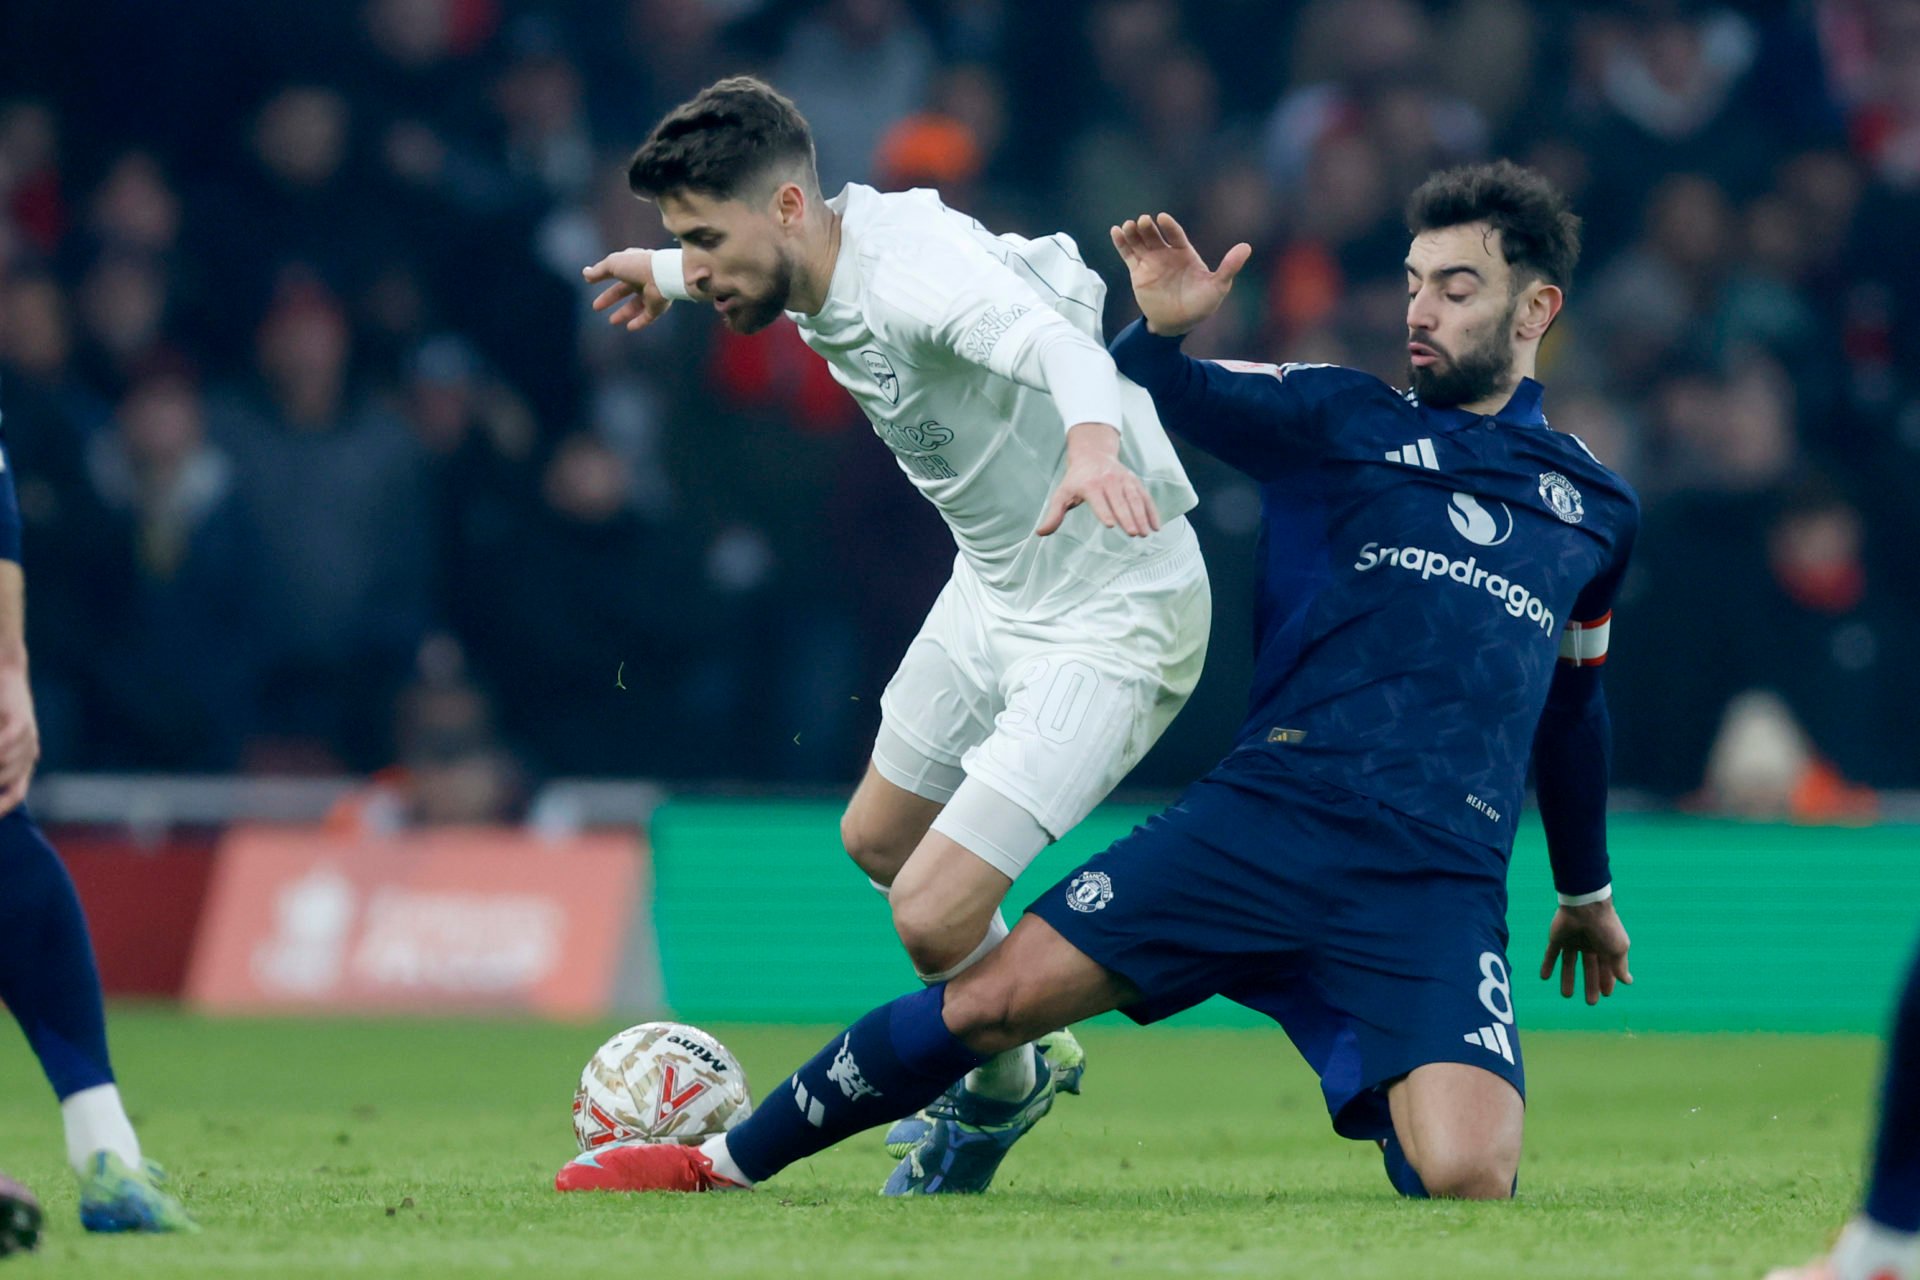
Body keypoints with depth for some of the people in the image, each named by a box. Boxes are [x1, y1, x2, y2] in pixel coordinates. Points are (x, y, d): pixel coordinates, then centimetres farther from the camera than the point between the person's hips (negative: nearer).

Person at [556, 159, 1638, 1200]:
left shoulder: (1597, 510, 17)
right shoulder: (1345, 420, 12)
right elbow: (1143, 400, 4)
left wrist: (1588, 889, 39)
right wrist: (1162, 330, -18)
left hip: (1439, 887, 0)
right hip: (1266, 815, 0)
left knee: (1466, 1176, -24)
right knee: (992, 997, -9)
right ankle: (722, 1165, 12)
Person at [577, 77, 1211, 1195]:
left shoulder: (914, 271, -32)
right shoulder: (824, 249, -3)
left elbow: (1054, 339, -53)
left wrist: (1093, 441, -74)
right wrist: (665, 274, 42)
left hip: (1112, 620, -10)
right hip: (995, 589, 10)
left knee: (933, 914, -14)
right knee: (879, 842, 24)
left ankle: (1006, 1085, 18)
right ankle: (1028, 1053, 47)